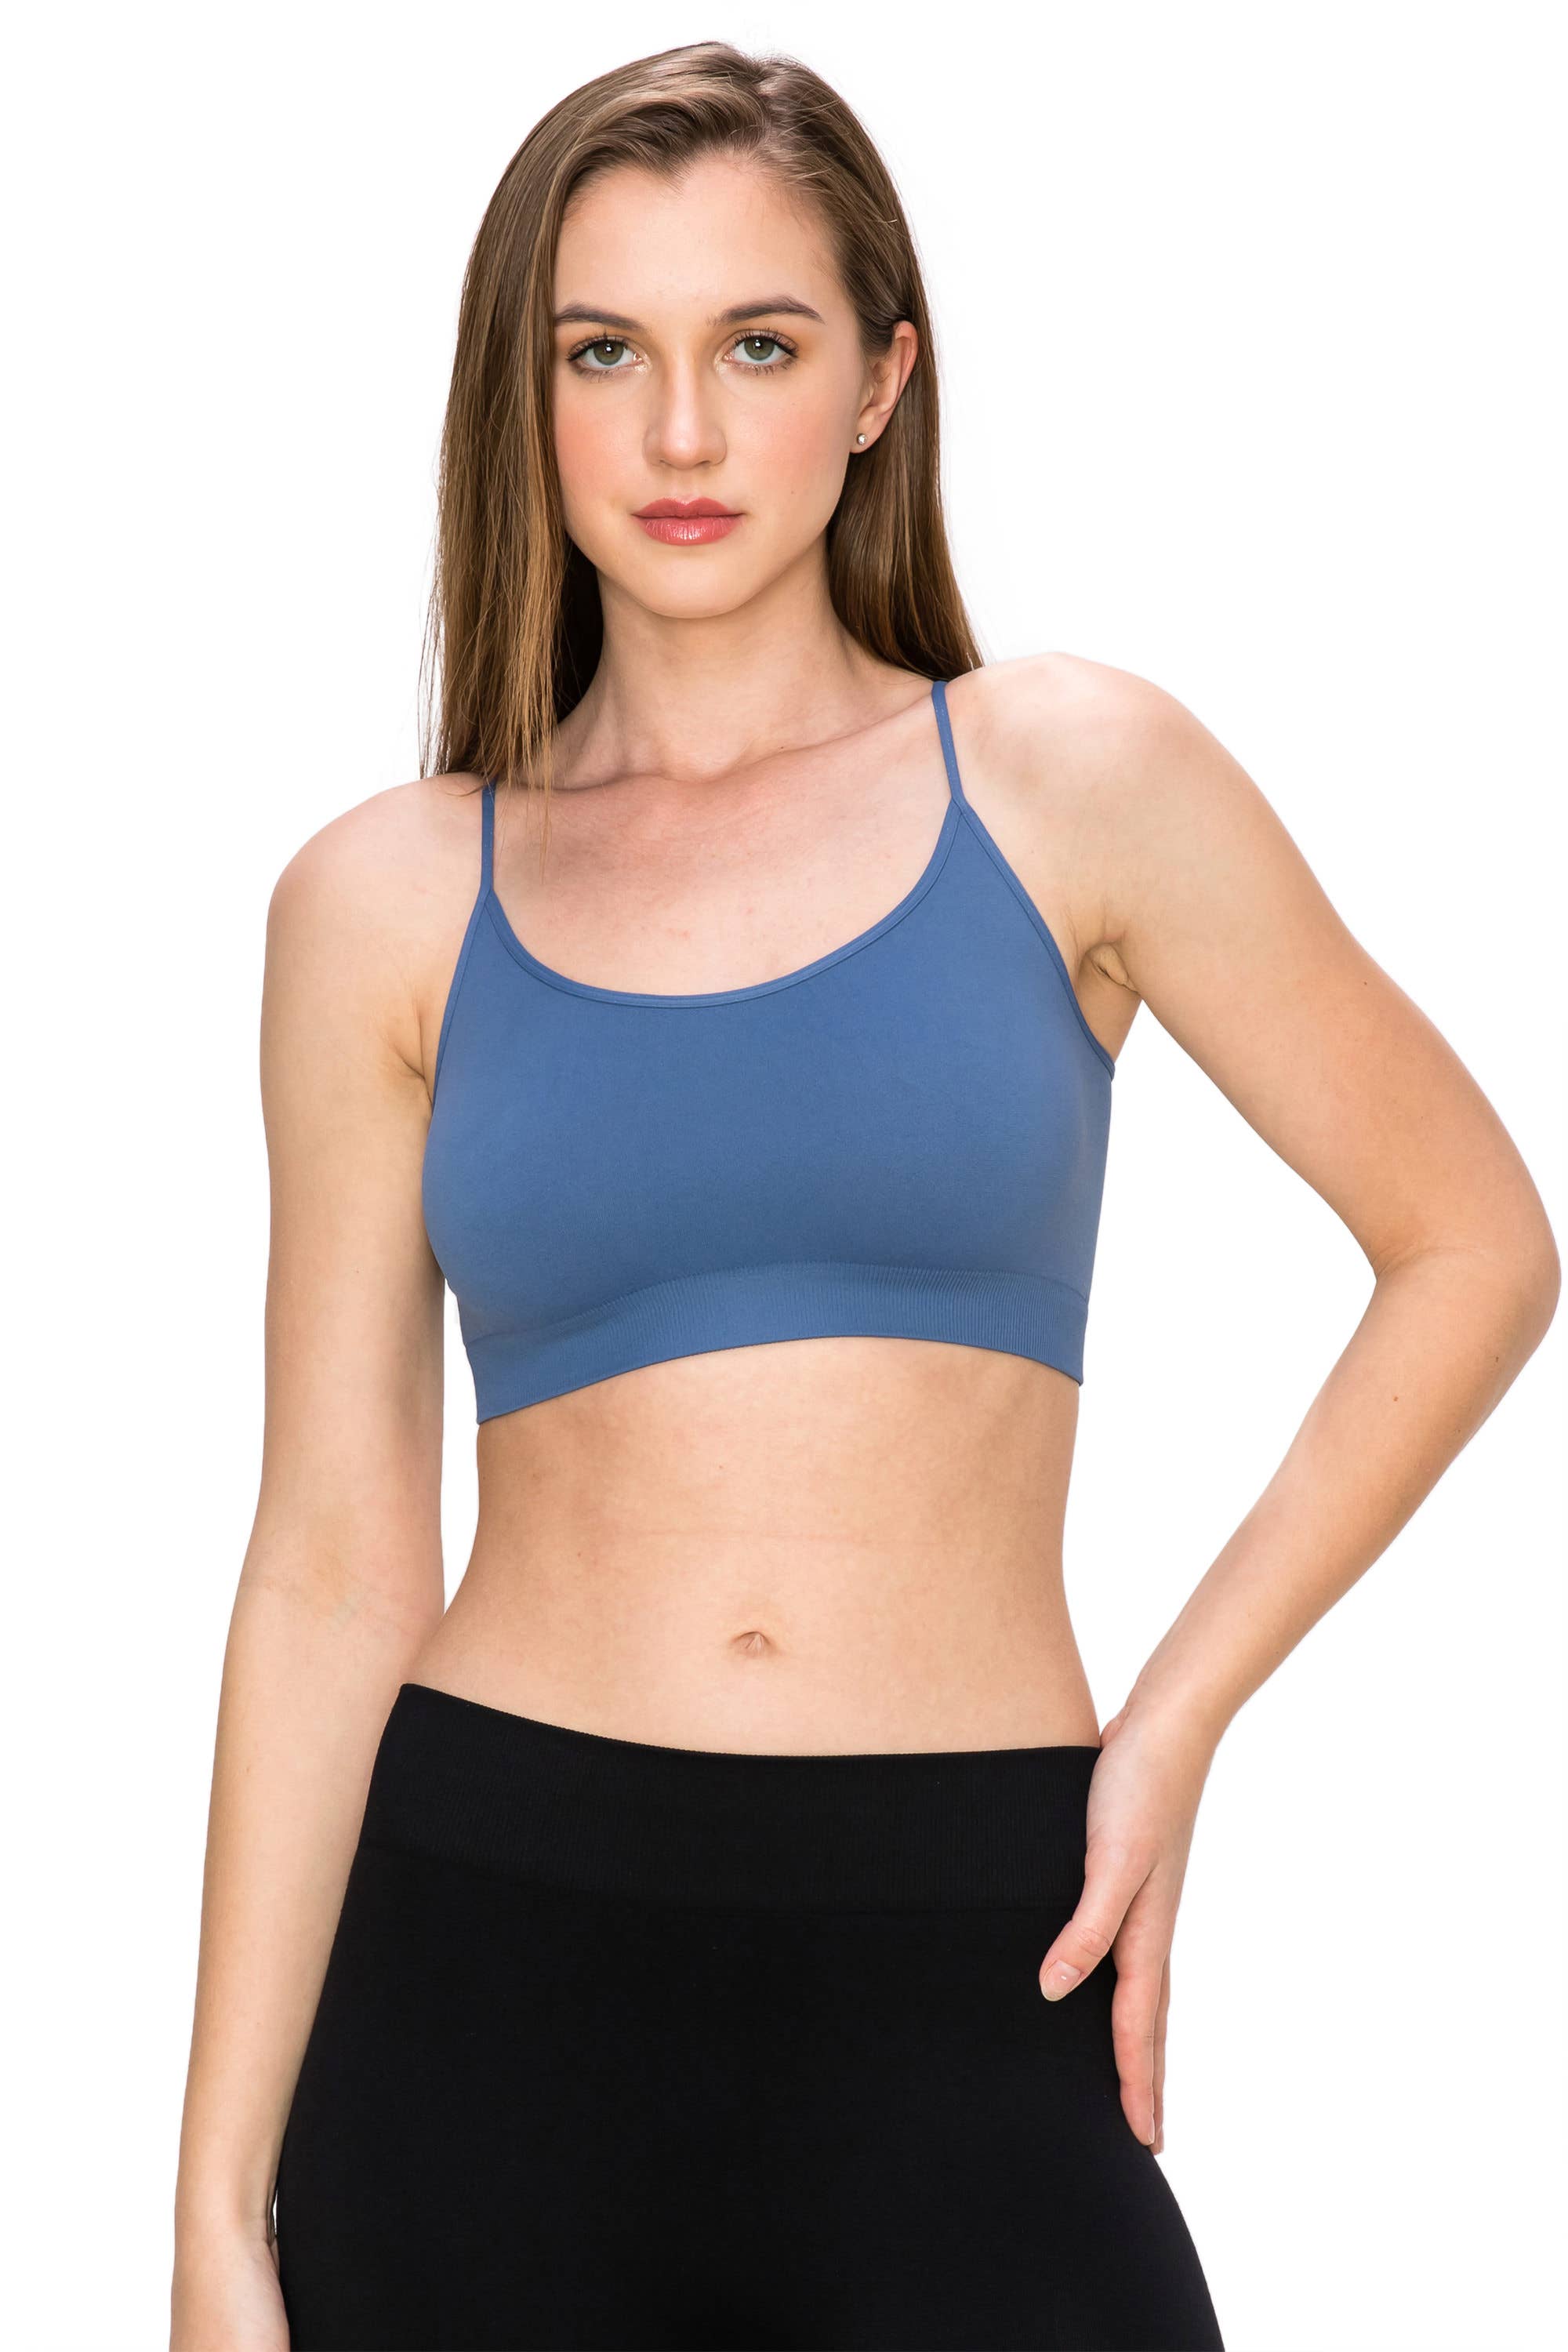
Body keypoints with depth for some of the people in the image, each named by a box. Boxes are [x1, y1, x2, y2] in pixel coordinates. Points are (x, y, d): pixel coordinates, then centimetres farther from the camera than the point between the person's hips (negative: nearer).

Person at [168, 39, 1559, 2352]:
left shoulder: (1070, 780, 2)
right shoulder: (384, 904, 4)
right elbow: (334, 1560, 3)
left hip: (959, 1981, -1)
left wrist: (1178, 1722, 1)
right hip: (492, 1958, 1)